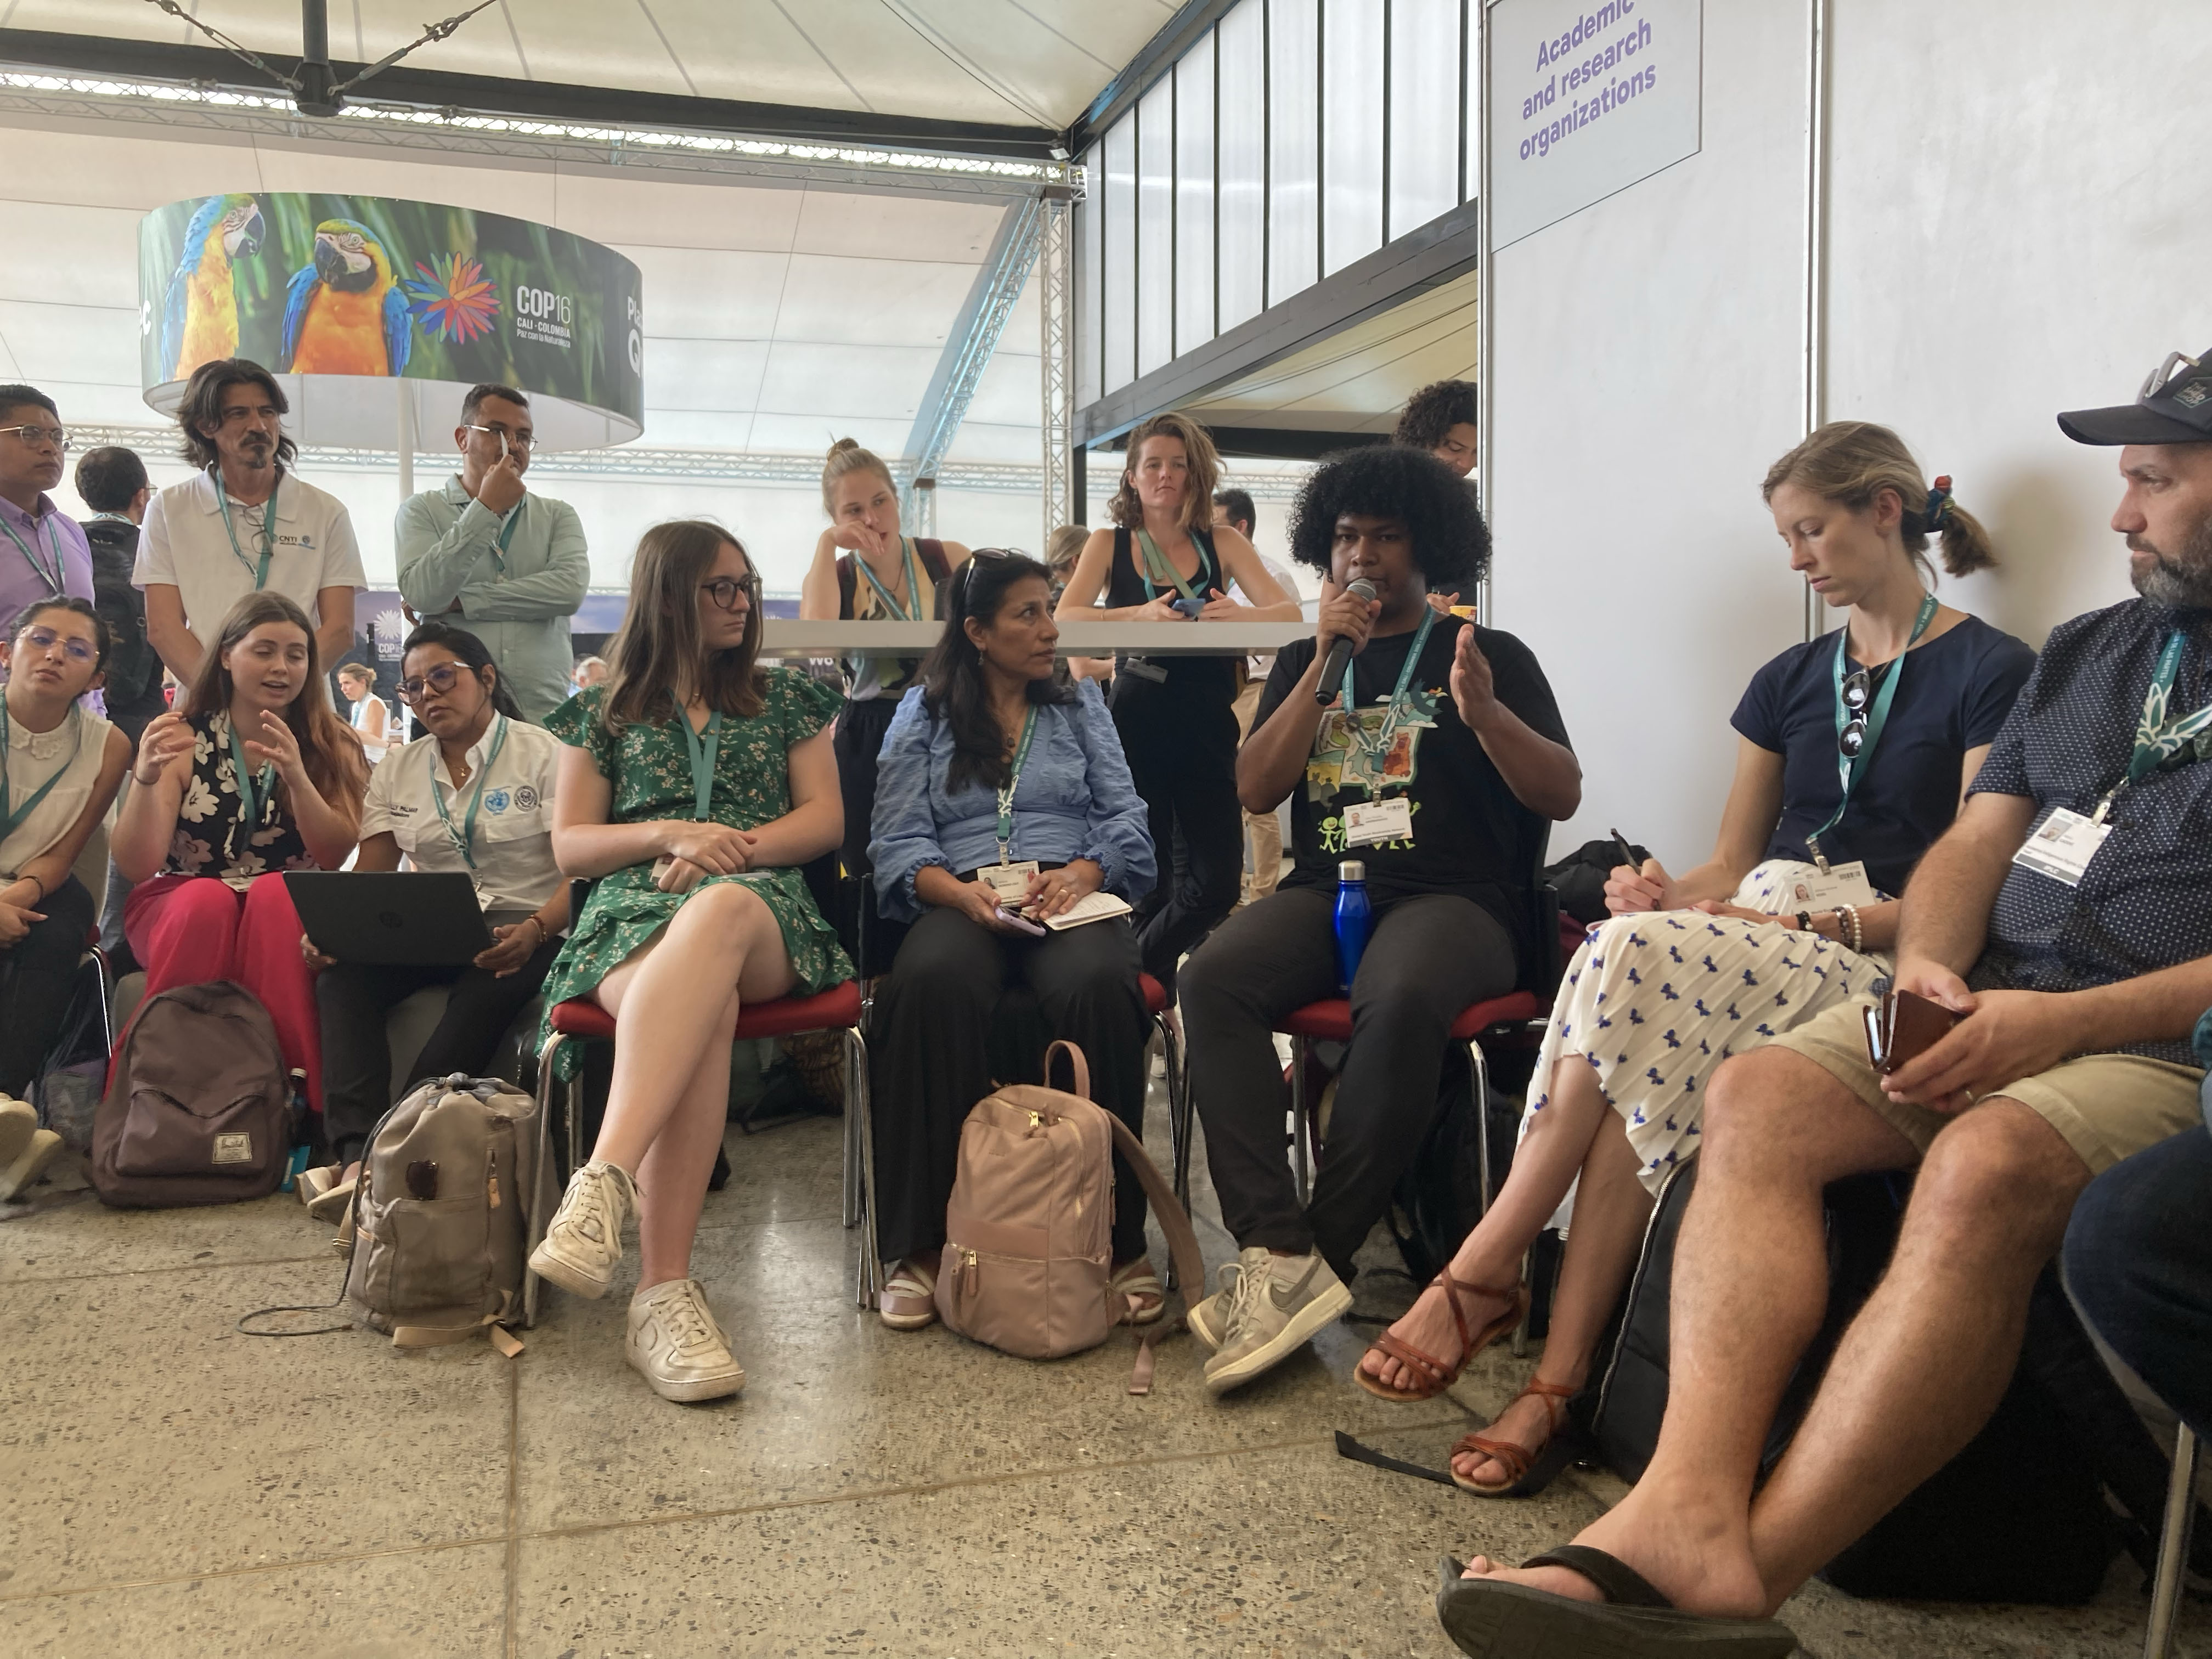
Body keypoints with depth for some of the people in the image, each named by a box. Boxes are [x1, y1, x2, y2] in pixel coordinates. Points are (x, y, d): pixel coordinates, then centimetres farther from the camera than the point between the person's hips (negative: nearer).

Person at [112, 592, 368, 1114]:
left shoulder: (331, 746, 4)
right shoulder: (183, 740, 1)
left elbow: (335, 856, -10)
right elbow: (137, 867, -8)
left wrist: (296, 776, -25)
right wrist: (146, 778, -25)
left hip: (290, 910, 0)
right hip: (177, 907, 0)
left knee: (275, 894, -34)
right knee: (208, 899, -34)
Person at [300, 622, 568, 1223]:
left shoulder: (544, 755, 1)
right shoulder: (396, 770, 17)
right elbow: (369, 874, 11)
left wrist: (535, 931, -29)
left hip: (519, 930, -4)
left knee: (487, 995, -37)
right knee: (341, 975, -27)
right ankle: (357, 1154, -42)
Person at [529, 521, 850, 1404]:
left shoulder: (786, 699, 25)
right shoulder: (604, 711, 23)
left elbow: (825, 819, 14)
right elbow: (570, 847, 16)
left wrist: (728, 849, -5)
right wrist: (670, 836, -3)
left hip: (761, 909, 0)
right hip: (631, 913, 0)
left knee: (716, 913, -42)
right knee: (705, 1005, -40)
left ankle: (605, 1178, -56)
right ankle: (665, 1291, -51)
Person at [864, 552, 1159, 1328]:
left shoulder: (1080, 703, 23)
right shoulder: (922, 712, 18)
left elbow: (1126, 818, 12)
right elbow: (897, 842, 5)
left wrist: (1081, 873, -10)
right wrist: (960, 890, -15)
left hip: (1071, 898, 1)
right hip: (961, 903, -1)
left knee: (1100, 985, -36)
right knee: (931, 984, -37)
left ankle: (1118, 1240, -27)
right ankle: (919, 1247, -29)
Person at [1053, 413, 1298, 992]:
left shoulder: (1222, 544, 9)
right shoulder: (1109, 544, 7)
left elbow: (1290, 612, -3)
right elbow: (1063, 620, -8)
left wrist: (1239, 614, -26)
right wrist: (1139, 615, -25)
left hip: (1208, 727, 1)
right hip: (1136, 727, -1)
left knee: (1217, 880, -4)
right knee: (1150, 878, 3)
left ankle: (1135, 970, 18)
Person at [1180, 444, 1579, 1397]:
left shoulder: (1489, 656, 12)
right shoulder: (1303, 663, 21)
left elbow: (1562, 795, 3)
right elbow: (1254, 790, 5)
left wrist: (1486, 715, -15)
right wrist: (1326, 664, -1)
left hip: (1455, 897, -3)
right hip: (1326, 890, 3)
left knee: (1400, 1001, -38)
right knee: (1214, 980, -29)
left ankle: (1319, 1254, -25)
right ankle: (1280, 1253, -33)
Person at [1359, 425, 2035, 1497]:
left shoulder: (1991, 673, 3)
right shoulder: (1790, 681, 22)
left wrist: (1815, 921, -15)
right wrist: (1670, 893, -4)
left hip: (1878, 965, -5)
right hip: (1751, 940, 5)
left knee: (1632, 965, -34)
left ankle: (1483, 1273, -26)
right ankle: (1559, 1383, -32)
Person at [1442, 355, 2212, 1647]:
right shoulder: (2086, 651, 24)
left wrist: (2064, 1022, -18)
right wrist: (1928, 967, -3)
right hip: (1986, 1011, 6)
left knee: (1985, 1165, -37)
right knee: (1756, 1098, -22)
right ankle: (1688, 1511, -37)